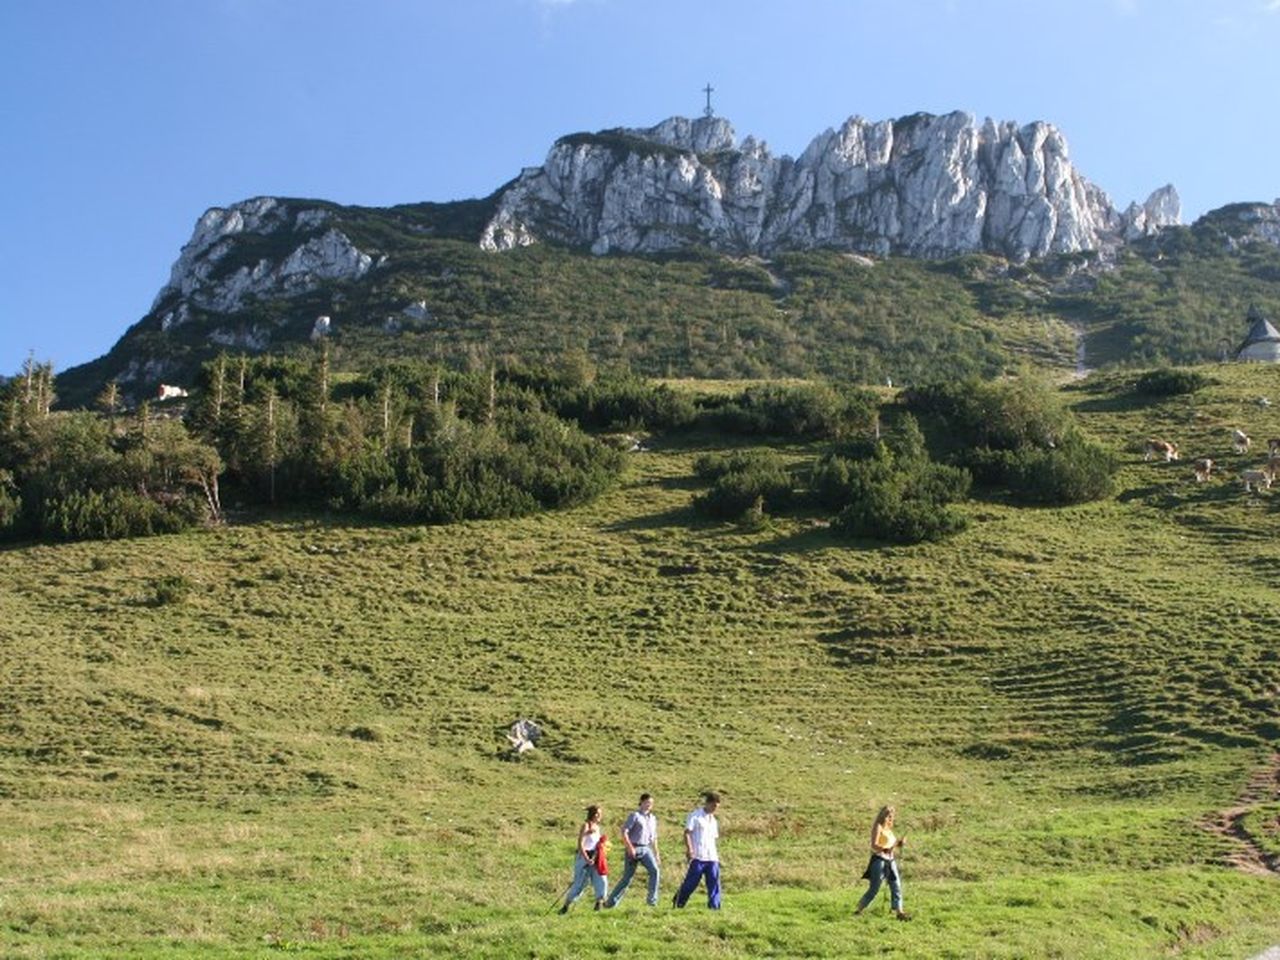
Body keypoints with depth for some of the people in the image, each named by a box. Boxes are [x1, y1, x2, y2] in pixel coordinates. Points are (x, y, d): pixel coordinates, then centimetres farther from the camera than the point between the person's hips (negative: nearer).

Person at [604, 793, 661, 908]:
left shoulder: (652, 818, 15)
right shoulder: (634, 815, -5)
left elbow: (653, 838, 22)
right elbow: (624, 832, -12)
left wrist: (657, 854, 18)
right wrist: (630, 848, -21)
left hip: (646, 849, 5)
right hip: (634, 849, -5)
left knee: (654, 870, -18)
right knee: (627, 877, -2)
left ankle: (652, 899, -12)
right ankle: (611, 901, 11)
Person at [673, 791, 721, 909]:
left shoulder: (713, 820, 19)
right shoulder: (695, 816, -2)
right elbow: (687, 833, -9)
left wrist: (717, 855, 16)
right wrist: (689, 849, -19)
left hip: (712, 857, 6)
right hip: (698, 856, -6)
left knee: (714, 882, -1)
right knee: (691, 882, -3)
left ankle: (714, 906, 2)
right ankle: (678, 903, 11)